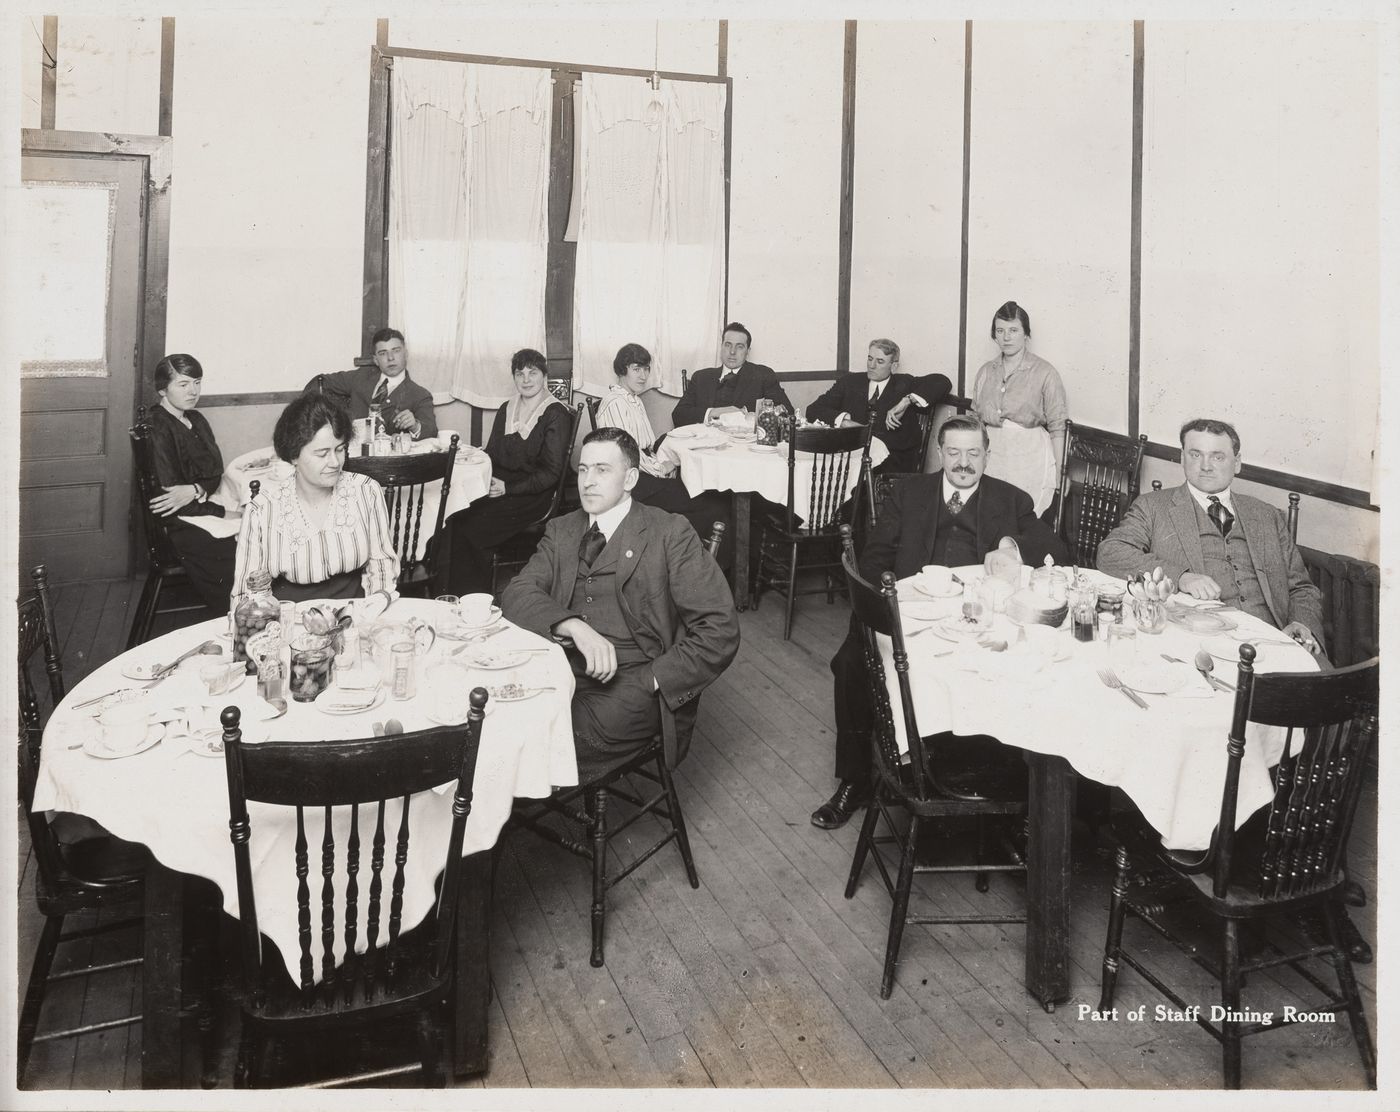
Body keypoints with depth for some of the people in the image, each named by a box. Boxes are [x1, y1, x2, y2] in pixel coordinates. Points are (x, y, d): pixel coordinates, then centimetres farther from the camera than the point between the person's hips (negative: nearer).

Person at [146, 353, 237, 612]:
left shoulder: (196, 421, 16)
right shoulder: (157, 428, -8)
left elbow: (215, 474, 9)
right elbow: (168, 491, -14)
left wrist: (195, 491, -15)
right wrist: (229, 510, -17)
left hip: (204, 509, 8)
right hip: (181, 526, -7)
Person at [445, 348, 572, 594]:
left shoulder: (556, 415, -3)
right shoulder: (506, 410, 17)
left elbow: (551, 473, -9)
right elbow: (491, 455, 18)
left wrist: (508, 488, -16)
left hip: (533, 497, -6)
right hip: (498, 489, 6)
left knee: (473, 528, -27)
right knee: (454, 520, -22)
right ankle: (461, 598, -14)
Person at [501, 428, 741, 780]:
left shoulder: (669, 533, 0)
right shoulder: (561, 530, 15)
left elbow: (720, 631, -5)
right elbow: (516, 594, -1)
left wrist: (650, 683, -13)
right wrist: (575, 627, -20)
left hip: (632, 686, -4)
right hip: (563, 675, 5)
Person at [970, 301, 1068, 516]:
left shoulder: (1045, 373, -2)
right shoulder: (985, 371, 12)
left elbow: (1058, 428, -3)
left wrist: (1060, 475, -6)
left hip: (1029, 460, -4)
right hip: (991, 456, 4)